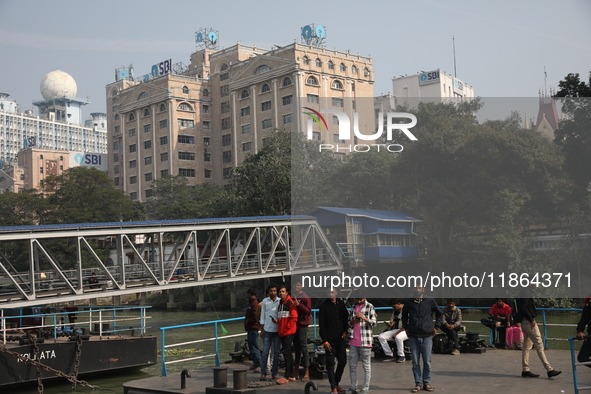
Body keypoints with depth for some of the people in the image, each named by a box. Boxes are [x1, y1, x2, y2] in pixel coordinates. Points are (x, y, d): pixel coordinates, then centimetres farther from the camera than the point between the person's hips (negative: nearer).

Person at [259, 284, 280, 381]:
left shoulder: (280, 301, 2)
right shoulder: (265, 301, 6)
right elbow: (262, 316, 9)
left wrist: (278, 321, -12)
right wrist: (262, 330, 5)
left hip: (277, 330, 0)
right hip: (267, 329, 0)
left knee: (276, 352, 4)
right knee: (265, 352, -2)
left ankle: (274, 373, 12)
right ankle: (263, 373, 3)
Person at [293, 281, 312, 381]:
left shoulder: (305, 298, -5)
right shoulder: (293, 298, 15)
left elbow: (308, 311, -16)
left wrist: (299, 305, -24)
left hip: (302, 325, -7)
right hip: (295, 325, 7)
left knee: (304, 348, -7)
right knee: (296, 348, 11)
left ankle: (307, 373, -4)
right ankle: (296, 372, 18)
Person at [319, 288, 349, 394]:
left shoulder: (341, 303, 8)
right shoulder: (324, 305, -5)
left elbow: (346, 318, 19)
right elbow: (322, 325, -7)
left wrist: (345, 331, 4)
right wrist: (325, 341, -11)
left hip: (340, 338, 5)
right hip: (330, 339, -5)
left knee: (342, 361, 8)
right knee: (330, 363, -2)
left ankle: (336, 383, 23)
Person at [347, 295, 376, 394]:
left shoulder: (370, 307, -2)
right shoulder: (354, 307, 15)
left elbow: (374, 322, -7)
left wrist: (364, 318, -22)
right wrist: (352, 322, -1)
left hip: (365, 341, -6)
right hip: (353, 341, 6)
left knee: (366, 365, 0)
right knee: (352, 364, 8)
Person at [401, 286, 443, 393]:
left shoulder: (430, 301, 0)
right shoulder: (408, 302, 3)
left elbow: (440, 313, 13)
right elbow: (404, 315, 22)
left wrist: (436, 327, 8)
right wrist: (406, 327, 14)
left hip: (427, 336, -1)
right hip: (413, 336, 1)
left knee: (427, 361, 3)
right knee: (415, 362, 3)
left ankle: (427, 382, 14)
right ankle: (418, 384, 10)